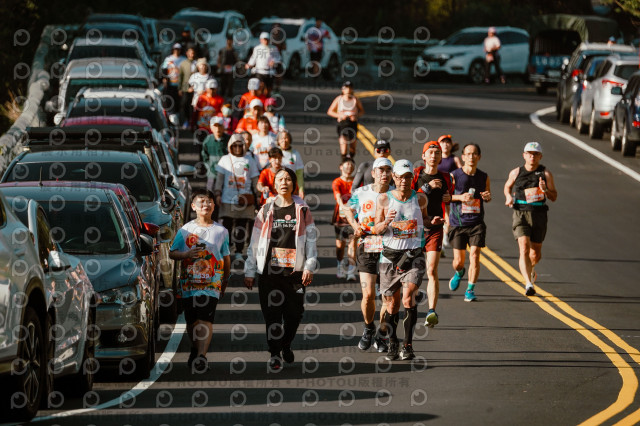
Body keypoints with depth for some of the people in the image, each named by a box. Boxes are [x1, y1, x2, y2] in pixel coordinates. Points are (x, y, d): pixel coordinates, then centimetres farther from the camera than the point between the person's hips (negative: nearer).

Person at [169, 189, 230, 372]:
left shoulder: (221, 231, 8)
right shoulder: (185, 230, 7)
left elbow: (226, 259, 15)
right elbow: (172, 253, 7)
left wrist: (225, 281, 15)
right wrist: (187, 254, -12)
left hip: (211, 282, -2)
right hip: (189, 281, 2)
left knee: (206, 319, -15)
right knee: (192, 320, 8)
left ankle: (201, 356, -21)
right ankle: (195, 350, 27)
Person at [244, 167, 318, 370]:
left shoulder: (302, 210, 6)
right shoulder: (266, 210, 6)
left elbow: (311, 239, 5)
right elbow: (255, 242, 8)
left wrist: (309, 266, -5)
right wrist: (250, 271, 6)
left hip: (295, 270, 0)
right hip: (270, 270, 0)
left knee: (294, 312, 3)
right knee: (272, 313, -2)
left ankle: (286, 345, 29)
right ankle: (275, 354, 8)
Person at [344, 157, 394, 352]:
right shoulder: (361, 193, 2)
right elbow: (349, 209, 22)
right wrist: (355, 225, 3)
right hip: (366, 249, 0)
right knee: (368, 295, -9)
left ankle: (381, 336, 19)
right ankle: (368, 328, 19)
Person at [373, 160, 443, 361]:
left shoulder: (420, 198, 3)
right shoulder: (384, 199, 0)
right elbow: (377, 229, 3)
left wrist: (432, 222, -1)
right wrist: (386, 222, -19)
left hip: (414, 255, -1)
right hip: (390, 254, 1)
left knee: (408, 297, -18)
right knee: (392, 303, 6)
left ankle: (408, 345, -13)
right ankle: (392, 344, 24)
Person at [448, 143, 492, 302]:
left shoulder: (483, 177, 4)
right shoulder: (454, 176, -4)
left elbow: (488, 195, 19)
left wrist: (488, 197, -5)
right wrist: (460, 197, -16)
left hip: (477, 223, 1)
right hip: (458, 222, -1)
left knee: (474, 256, -11)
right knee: (458, 261, 2)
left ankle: (470, 289, 1)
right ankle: (459, 273, 39)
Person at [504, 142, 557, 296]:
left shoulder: (545, 173, 3)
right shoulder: (516, 173, 6)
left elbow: (554, 197, 4)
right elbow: (507, 187, 25)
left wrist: (545, 190, -17)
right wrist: (508, 197, 4)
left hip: (539, 214, 1)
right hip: (521, 214, -1)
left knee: (536, 253, 9)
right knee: (524, 248, -19)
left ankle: (529, 268, 45)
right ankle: (529, 284, -26)